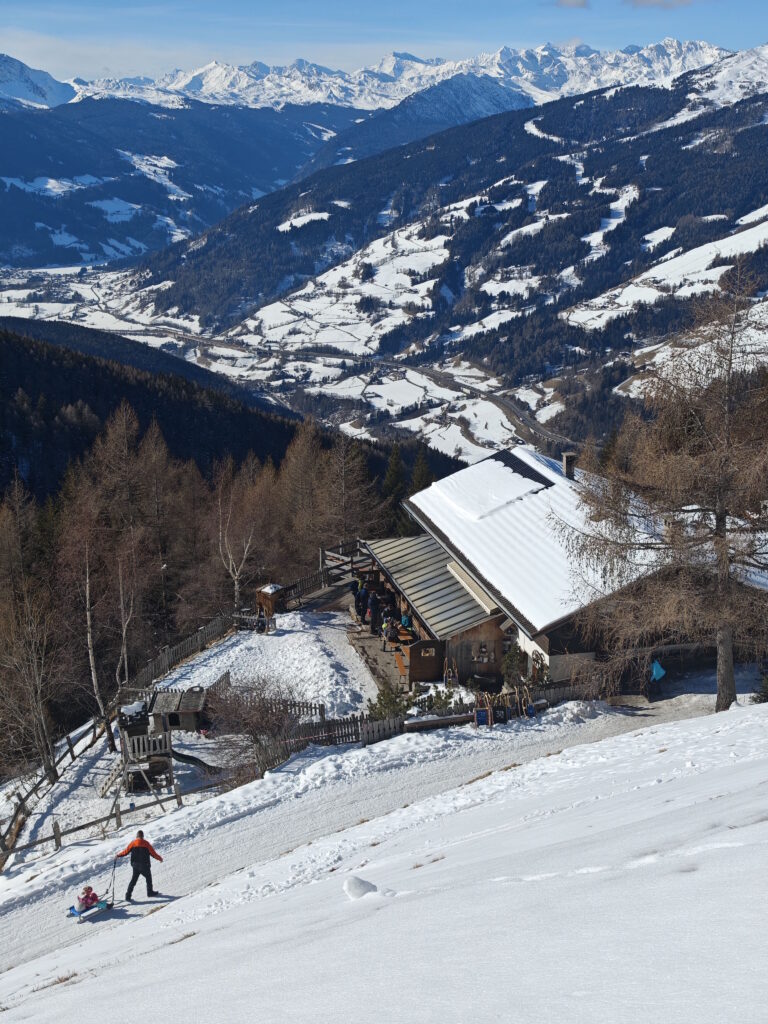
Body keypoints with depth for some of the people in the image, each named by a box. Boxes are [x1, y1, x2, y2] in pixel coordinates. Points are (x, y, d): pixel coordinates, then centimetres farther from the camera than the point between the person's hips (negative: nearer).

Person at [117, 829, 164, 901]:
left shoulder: (133, 843, -4)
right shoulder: (146, 844, -10)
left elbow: (126, 852, -1)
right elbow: (153, 853, -7)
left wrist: (118, 855, 16)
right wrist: (160, 858, 9)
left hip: (135, 865, 3)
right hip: (144, 866, -3)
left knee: (134, 879, 11)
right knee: (148, 878, 20)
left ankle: (128, 896, 2)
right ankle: (150, 892, 34)